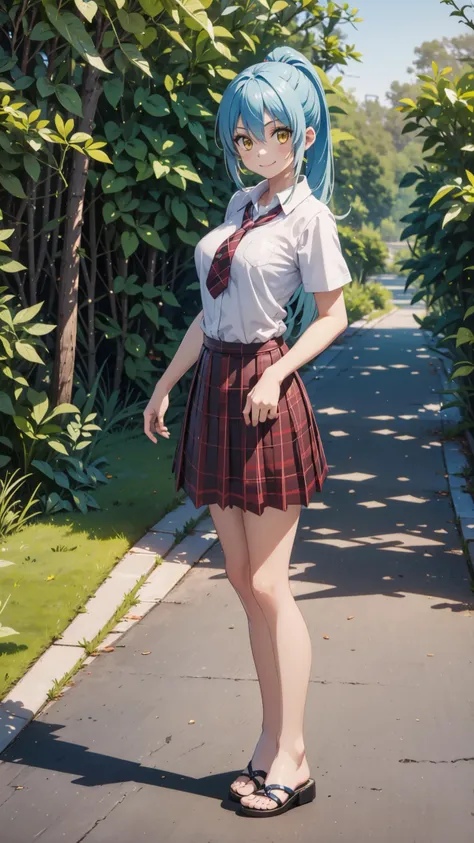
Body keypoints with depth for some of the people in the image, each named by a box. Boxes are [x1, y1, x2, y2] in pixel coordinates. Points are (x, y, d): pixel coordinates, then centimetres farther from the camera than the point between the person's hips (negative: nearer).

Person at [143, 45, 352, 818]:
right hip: (214, 391, 7)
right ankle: (274, 742, 18)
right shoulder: (240, 204, 14)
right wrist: (166, 383, 18)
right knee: (244, 579, 9)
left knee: (267, 585, -4)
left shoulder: (308, 214, -6)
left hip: (261, 393, -7)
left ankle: (290, 760, 7)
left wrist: (275, 376, -19)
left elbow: (333, 317, -5)